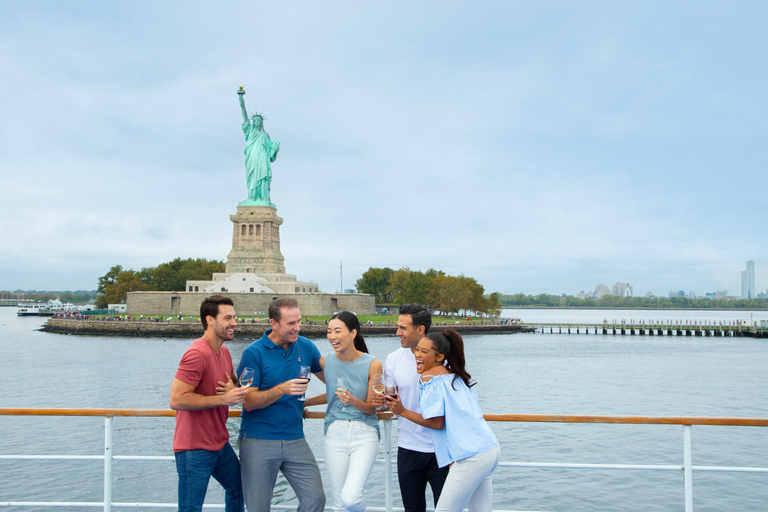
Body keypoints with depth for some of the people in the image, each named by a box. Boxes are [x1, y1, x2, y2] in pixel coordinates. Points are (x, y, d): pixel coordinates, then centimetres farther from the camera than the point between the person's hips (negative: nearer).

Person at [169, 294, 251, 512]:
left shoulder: (224, 353, 9)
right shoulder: (197, 354, -21)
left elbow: (236, 383, 23)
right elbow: (176, 400, -26)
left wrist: (234, 388, -4)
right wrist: (223, 399, -25)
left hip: (220, 443, 10)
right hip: (195, 450, -9)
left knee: (238, 488, 25)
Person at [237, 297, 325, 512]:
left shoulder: (305, 347, 4)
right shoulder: (254, 353, -8)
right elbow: (249, 402, -12)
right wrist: (282, 389, -25)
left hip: (295, 440, 4)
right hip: (258, 441, -3)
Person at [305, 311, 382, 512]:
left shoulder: (372, 364, -9)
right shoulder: (326, 362, 1)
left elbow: (371, 408, -5)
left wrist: (352, 401, -23)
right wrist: (305, 402, 21)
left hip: (364, 435, -3)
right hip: (335, 433, 3)